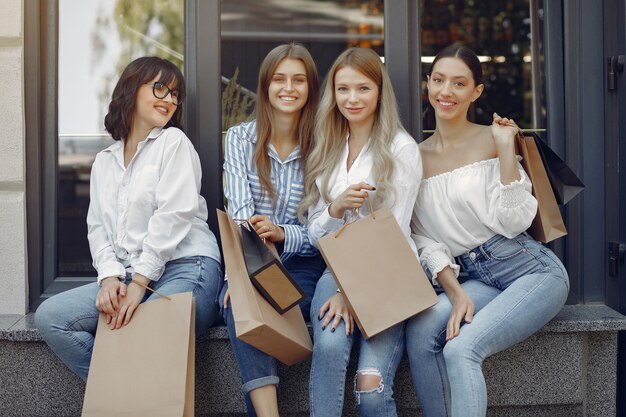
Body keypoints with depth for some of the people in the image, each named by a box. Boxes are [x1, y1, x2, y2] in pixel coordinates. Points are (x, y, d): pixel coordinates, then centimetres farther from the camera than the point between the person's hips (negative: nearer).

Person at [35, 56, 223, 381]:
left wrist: (139, 283, -15)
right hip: (127, 277, 6)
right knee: (49, 316, -12)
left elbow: (172, 216, -8)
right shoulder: (104, 162, 21)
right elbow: (97, 228, 12)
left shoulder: (174, 142, 4)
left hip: (185, 268, -6)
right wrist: (110, 277, -9)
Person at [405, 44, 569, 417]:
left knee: (461, 349, -26)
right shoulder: (417, 156, 9)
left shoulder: (492, 140, -3)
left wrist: (506, 148, -15)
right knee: (420, 330, -25)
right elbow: (425, 240, 4)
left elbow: (512, 222, -12)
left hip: (533, 270, -4)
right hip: (479, 278, 4)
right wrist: (455, 293, -10)